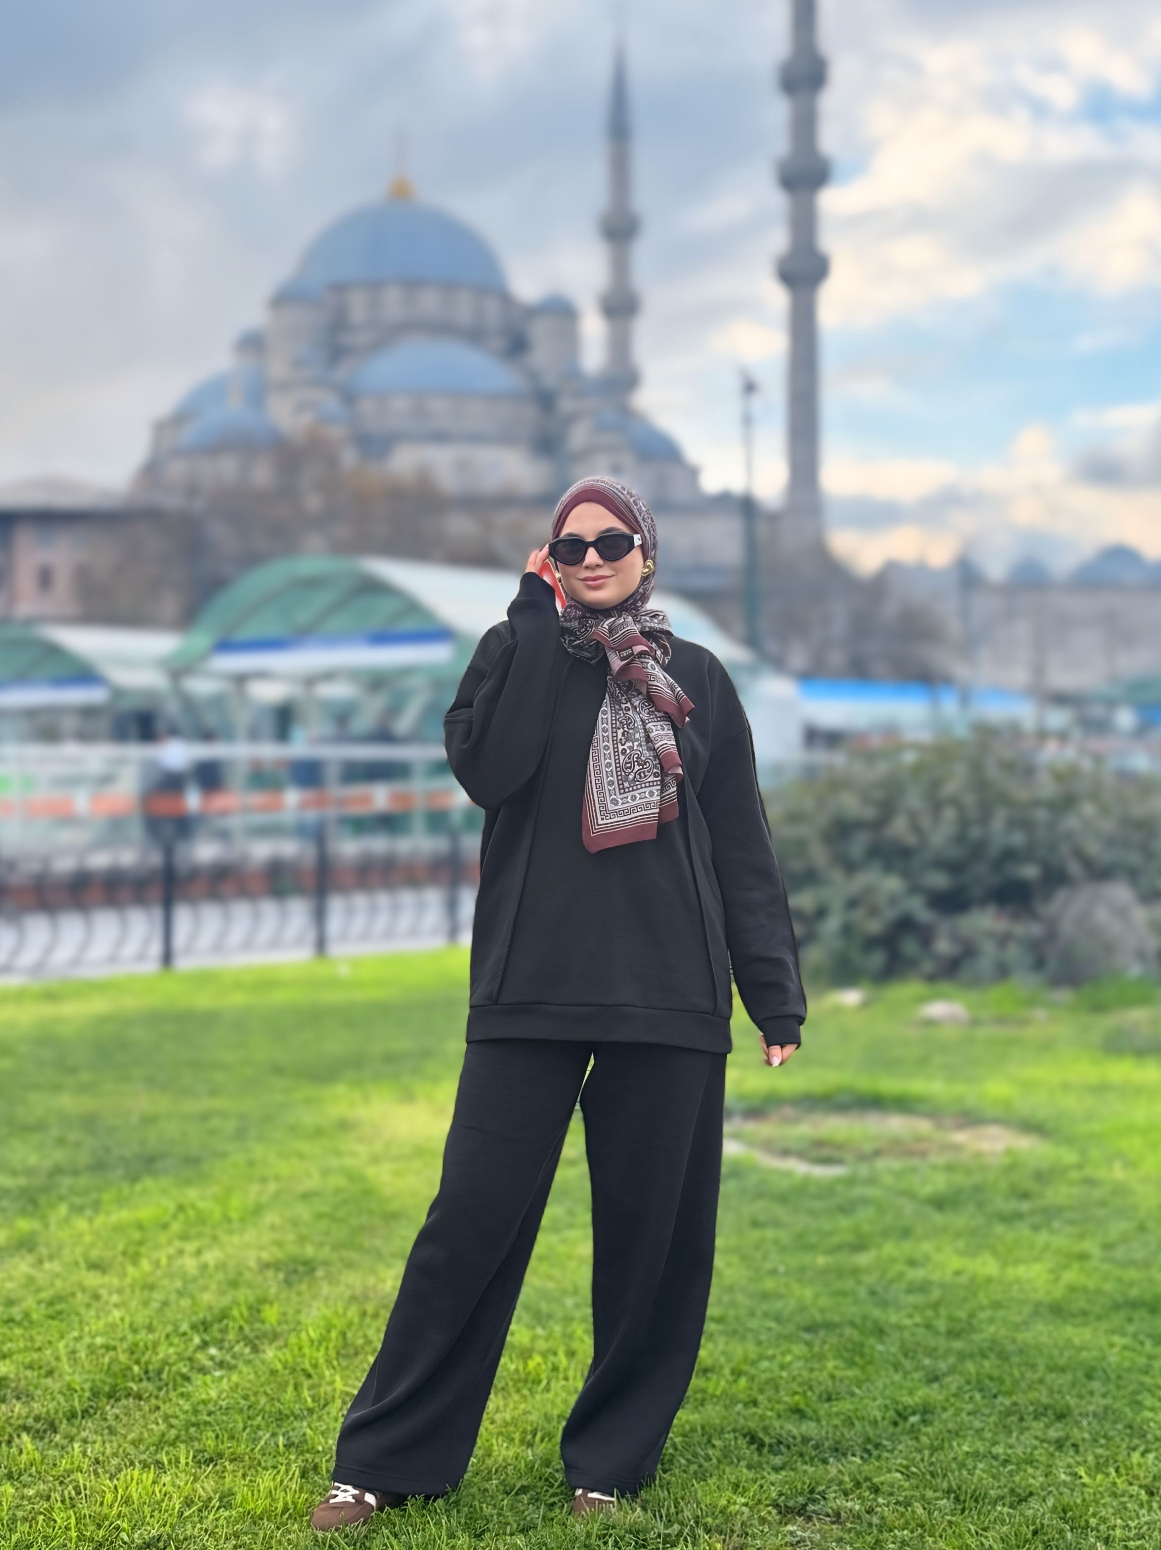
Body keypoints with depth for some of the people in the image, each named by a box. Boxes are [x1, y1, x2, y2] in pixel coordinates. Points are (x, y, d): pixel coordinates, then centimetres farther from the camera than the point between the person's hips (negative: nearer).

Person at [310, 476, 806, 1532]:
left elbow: (742, 847, 10)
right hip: (530, 996, -1)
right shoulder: (521, 654, 8)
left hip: (669, 1002, 1)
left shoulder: (698, 679, 11)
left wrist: (776, 997, 4)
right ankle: (385, 1460, 8)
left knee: (652, 1234, 5)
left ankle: (612, 1462, 20)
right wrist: (536, 617, -9)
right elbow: (486, 767, -14)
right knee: (473, 1220, -2)